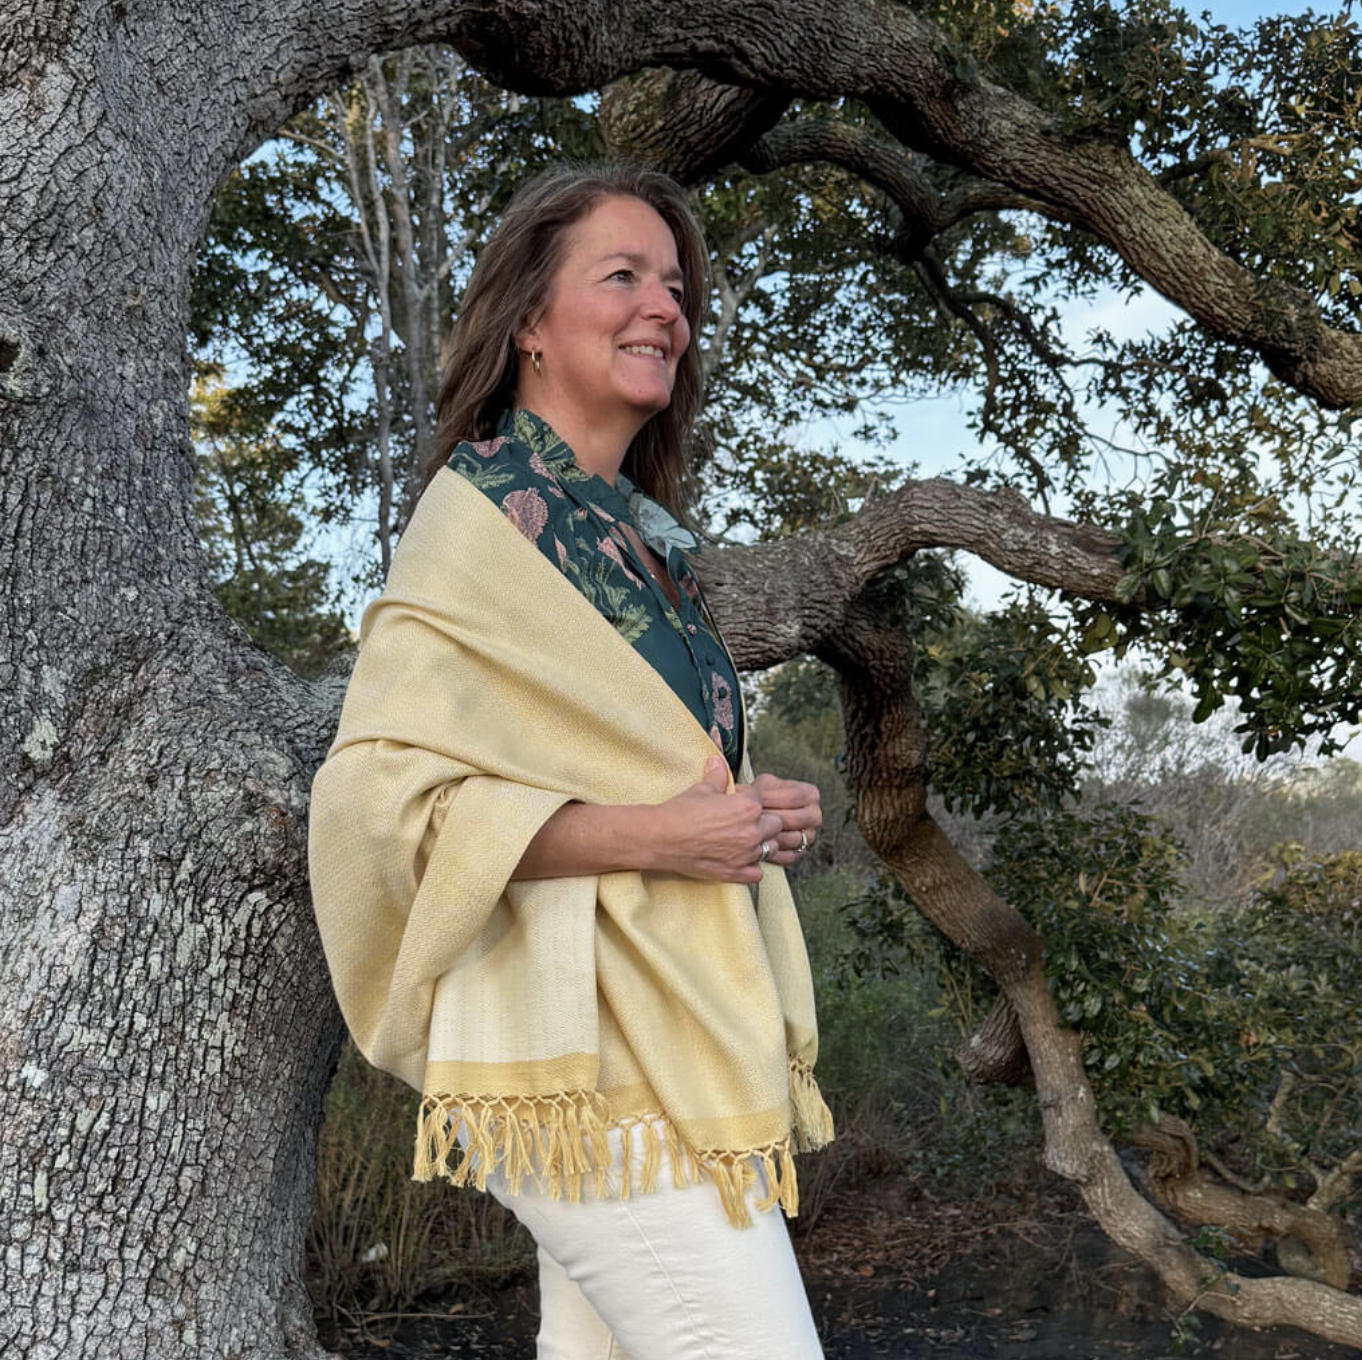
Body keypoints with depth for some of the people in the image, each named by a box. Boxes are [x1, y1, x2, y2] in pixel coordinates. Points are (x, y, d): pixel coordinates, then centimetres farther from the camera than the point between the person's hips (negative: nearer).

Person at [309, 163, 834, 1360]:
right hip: (590, 1041, -9)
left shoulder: (633, 529, 16)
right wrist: (650, 833, -21)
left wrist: (758, 814, 7)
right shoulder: (487, 513, -10)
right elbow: (376, 791, -18)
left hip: (672, 1025, 9)